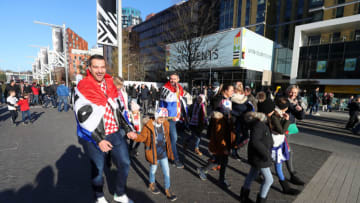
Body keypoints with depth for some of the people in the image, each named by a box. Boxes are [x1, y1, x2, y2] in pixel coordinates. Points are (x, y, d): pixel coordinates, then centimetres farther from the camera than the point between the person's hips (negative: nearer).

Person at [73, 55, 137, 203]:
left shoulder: (110, 84, 6)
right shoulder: (82, 88, -11)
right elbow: (83, 117, -16)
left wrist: (127, 129, 7)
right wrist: (99, 140, -19)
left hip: (116, 133, 5)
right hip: (94, 137, -5)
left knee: (124, 164, 11)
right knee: (98, 169, 13)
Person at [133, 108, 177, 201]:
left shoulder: (165, 125, -3)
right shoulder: (148, 126, -18)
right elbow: (142, 137, -12)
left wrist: (168, 150, 16)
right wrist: (135, 136, -32)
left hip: (163, 153, 4)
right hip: (153, 154, -3)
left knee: (166, 172, 9)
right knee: (153, 170, 20)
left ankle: (167, 190, 29)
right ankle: (152, 184, 49)